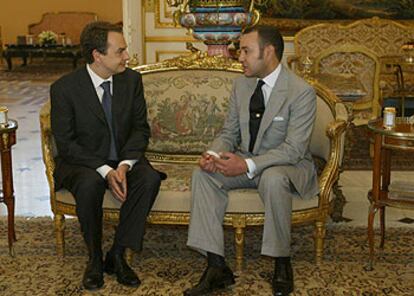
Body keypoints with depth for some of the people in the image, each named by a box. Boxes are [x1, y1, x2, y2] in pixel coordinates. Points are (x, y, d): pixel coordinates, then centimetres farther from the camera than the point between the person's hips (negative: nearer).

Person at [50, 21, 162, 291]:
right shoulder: (64, 88, -13)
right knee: (90, 184, -37)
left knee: (150, 178, -28)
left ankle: (117, 255, -15)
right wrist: (104, 170, -24)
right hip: (81, 162, -3)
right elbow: (65, 143, -12)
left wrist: (125, 164, -18)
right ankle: (95, 258, -14)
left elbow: (141, 127, 0)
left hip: (123, 159, 3)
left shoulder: (132, 80, -2)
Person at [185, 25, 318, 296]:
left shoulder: (301, 92, -17)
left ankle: (282, 263, -19)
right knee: (203, 173, -19)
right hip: (246, 162, 6)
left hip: (288, 165, -6)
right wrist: (214, 154, -15)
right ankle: (217, 266, -20)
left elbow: (293, 149, -22)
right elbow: (229, 133, 9)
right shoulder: (241, 85, 4)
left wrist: (248, 165, -32)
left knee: (273, 178, -39)